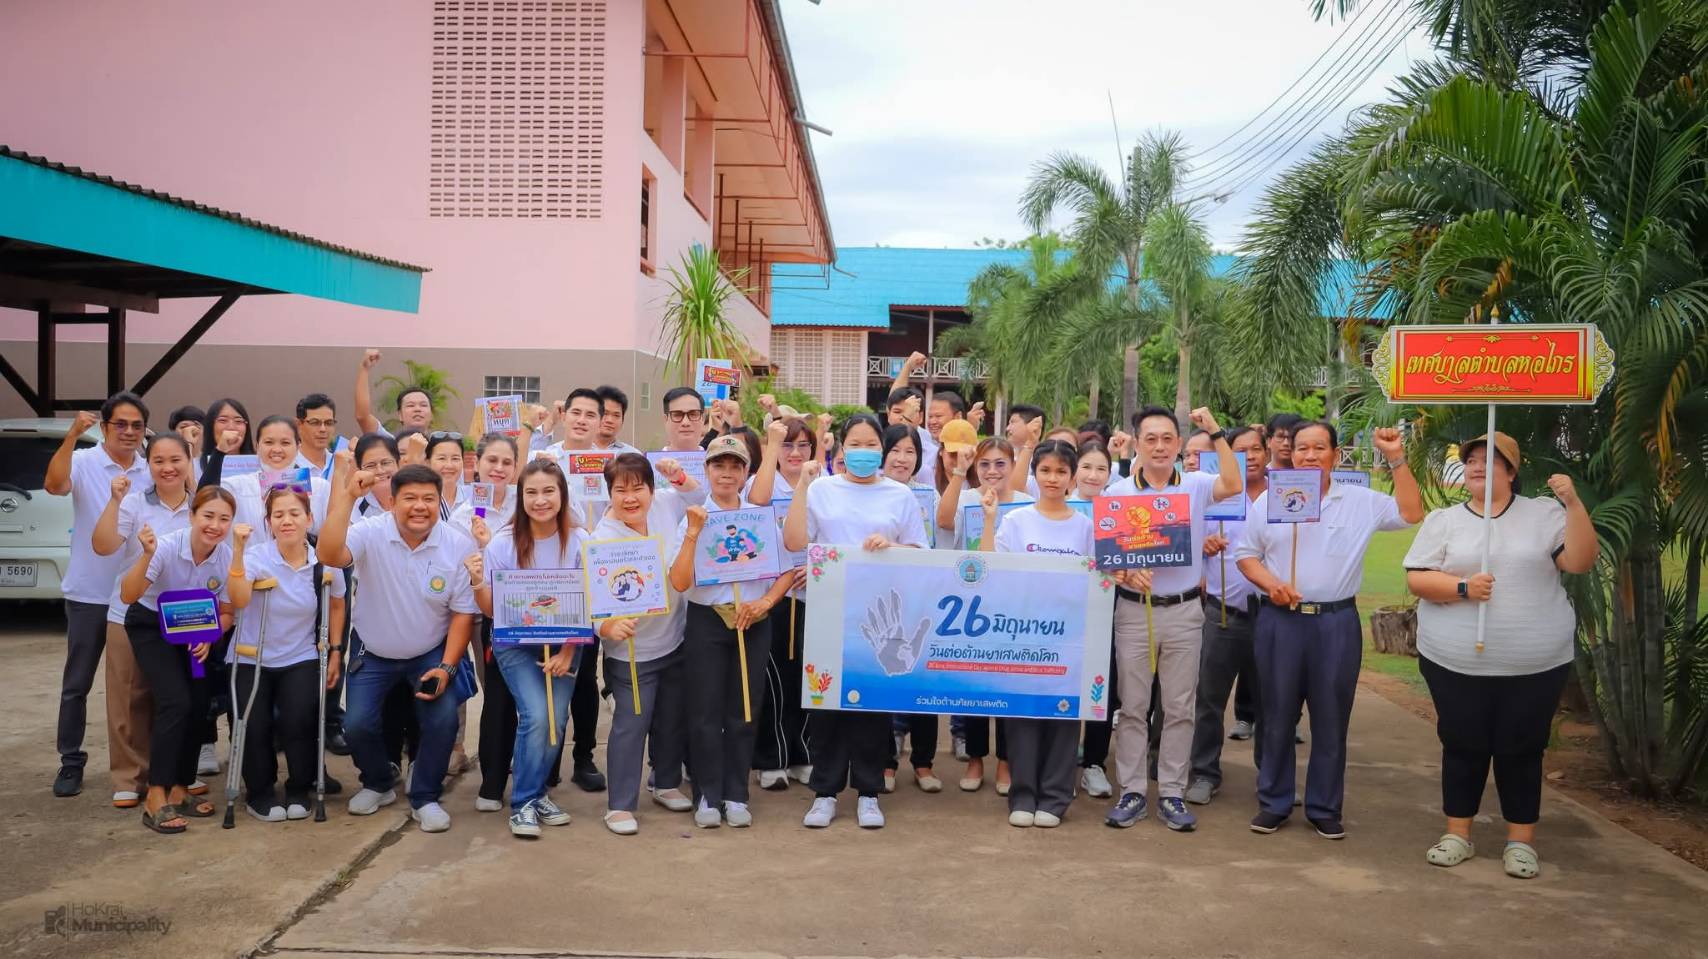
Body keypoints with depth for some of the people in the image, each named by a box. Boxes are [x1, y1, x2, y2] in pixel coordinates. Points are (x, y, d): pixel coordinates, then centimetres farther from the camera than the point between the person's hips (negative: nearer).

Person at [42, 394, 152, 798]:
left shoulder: (151, 471, 2)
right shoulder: (84, 462, -7)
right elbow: (53, 485, -28)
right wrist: (71, 436, -34)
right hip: (89, 594, -3)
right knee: (76, 684, 6)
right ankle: (71, 763, 17)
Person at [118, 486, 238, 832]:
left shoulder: (228, 557, -19)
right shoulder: (166, 546, -30)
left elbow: (227, 613, -4)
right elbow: (127, 597, -36)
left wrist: (208, 637, -22)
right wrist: (147, 556, -48)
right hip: (150, 625, -4)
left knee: (197, 705, -4)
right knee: (176, 701, -19)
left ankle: (179, 791, 12)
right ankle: (155, 799, -14)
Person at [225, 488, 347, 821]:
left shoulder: (324, 562, -8)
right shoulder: (256, 556, -15)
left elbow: (336, 606, 11)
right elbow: (238, 600, -33)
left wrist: (335, 651, 7)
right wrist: (238, 552, -40)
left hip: (301, 659, 1)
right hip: (251, 660, -1)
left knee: (299, 722, -18)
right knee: (255, 726, -14)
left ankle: (299, 790, 9)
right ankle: (260, 792, 14)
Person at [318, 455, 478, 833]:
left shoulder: (459, 546, -15)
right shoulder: (371, 533, -18)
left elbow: (464, 612, -9)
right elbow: (329, 555, -39)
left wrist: (446, 667, -16)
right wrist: (346, 497, -43)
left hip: (431, 653, 0)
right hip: (374, 655, 0)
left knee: (443, 719, -19)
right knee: (357, 723, -11)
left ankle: (425, 798, 6)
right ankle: (377, 785, 22)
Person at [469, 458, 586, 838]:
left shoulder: (579, 542, -11)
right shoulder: (504, 543, -12)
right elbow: (491, 609, -8)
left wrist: (567, 652, -12)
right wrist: (477, 583, -27)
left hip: (564, 644, 2)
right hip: (516, 644, -2)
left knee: (555, 721, -4)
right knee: (536, 716, -17)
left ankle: (534, 793, 21)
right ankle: (523, 803, 0)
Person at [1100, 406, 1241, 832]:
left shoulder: (1196, 486, 2)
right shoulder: (1118, 492, 0)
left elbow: (1233, 485, -19)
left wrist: (1215, 432, -19)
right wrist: (1124, 572, -20)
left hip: (1184, 611, 1)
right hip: (1134, 610, 0)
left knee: (1179, 708, 7)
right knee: (1132, 707, 5)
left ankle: (1172, 793, 16)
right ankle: (1132, 792, 14)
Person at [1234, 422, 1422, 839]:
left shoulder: (1360, 501, 3)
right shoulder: (1269, 500, 3)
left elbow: (1411, 513, 0)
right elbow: (1245, 553, 6)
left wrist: (1396, 459, -4)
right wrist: (1269, 583, -12)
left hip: (1337, 622, 0)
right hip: (1280, 621, 0)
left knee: (1331, 720, 7)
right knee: (1277, 717, 8)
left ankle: (1325, 808, 20)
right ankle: (1273, 803, 20)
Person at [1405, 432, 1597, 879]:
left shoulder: (1544, 514, 3)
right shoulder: (1443, 520, 4)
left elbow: (1581, 561, -10)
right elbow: (1416, 579, -2)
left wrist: (1573, 503, -19)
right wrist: (1462, 588, -19)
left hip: (1534, 666, -1)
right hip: (1456, 663, 1)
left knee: (1522, 750, 6)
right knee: (1462, 747, 8)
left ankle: (1521, 840, 19)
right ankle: (1458, 833, 20)